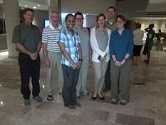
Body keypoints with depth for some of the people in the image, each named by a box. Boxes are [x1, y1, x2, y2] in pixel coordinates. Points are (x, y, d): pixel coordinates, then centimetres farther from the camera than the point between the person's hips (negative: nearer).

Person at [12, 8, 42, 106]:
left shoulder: (36, 29, 9)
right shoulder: (18, 28, -3)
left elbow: (39, 42, 7)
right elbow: (18, 44, -9)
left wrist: (36, 52, -11)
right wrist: (29, 53, -16)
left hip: (36, 56, 3)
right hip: (24, 57, -3)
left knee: (36, 77, 11)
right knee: (25, 78, 6)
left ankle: (36, 94, 28)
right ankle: (26, 97, 21)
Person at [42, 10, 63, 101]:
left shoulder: (62, 29, 3)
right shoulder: (46, 30, -4)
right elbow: (44, 45, -4)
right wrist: (46, 58, -9)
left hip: (61, 54, 2)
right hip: (51, 54, -2)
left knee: (61, 73, 9)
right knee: (51, 74, 8)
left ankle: (61, 90, 28)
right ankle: (50, 92, 23)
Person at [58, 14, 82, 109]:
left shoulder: (76, 34, 10)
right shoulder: (62, 33, -8)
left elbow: (79, 47, 10)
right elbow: (63, 49, -13)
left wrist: (80, 60, -4)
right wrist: (72, 62, -14)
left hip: (77, 63, 5)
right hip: (67, 64, -5)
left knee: (74, 83, 16)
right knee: (68, 84, 8)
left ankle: (74, 100, 33)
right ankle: (68, 102, 25)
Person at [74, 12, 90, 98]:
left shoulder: (86, 30, 13)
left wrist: (89, 54, 13)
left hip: (86, 57, 6)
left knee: (85, 74, 14)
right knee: (77, 75, -1)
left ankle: (84, 90, 29)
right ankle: (77, 92, 14)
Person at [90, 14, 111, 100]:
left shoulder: (108, 31, 7)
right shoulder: (93, 30, -1)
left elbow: (109, 44, 4)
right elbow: (93, 44, -6)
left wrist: (105, 54, -9)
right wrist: (101, 54, -11)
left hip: (106, 56, 3)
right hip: (97, 56, -3)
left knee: (103, 75, 10)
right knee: (98, 76, -7)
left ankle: (100, 91, 27)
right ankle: (95, 91, 18)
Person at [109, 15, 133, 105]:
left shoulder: (129, 33, 3)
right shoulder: (113, 33, 8)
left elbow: (130, 47, -3)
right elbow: (111, 47, 3)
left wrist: (123, 60, -11)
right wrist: (115, 60, -9)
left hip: (126, 60, -1)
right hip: (114, 61, 2)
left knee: (124, 79, 3)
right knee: (114, 79, 4)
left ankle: (124, 98, 18)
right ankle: (114, 97, 18)